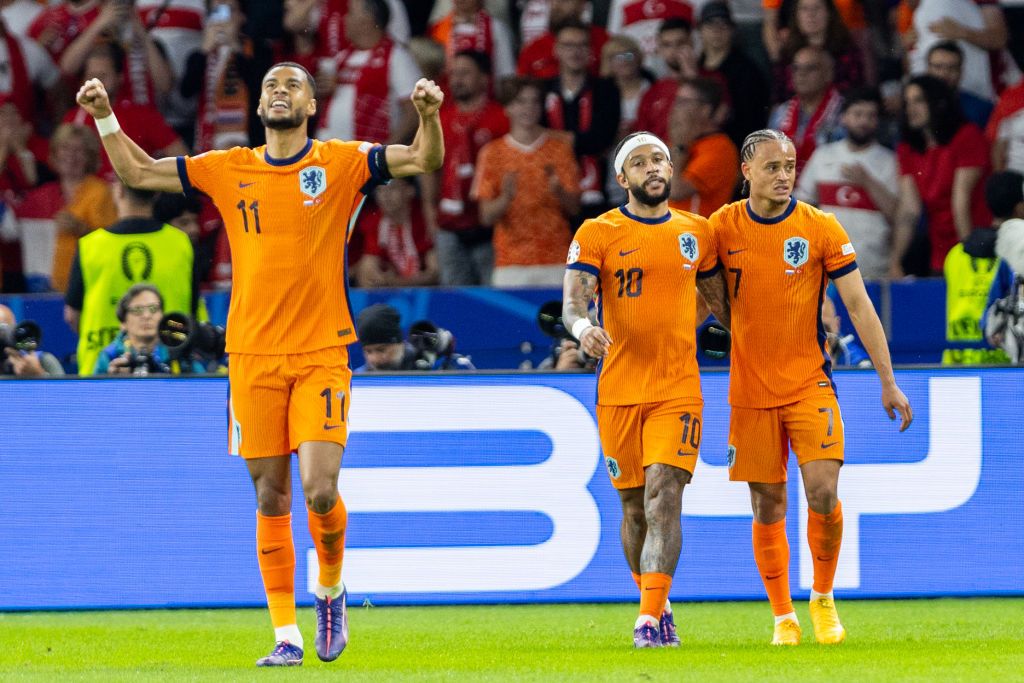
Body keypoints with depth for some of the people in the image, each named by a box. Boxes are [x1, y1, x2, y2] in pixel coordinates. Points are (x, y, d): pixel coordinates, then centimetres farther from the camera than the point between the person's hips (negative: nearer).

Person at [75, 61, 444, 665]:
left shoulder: (342, 163, 2)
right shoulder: (229, 171, 10)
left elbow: (425, 160, -6)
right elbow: (139, 172, 17)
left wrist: (429, 115, -25)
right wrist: (104, 115, 6)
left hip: (321, 354, -2)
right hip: (253, 355, 2)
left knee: (320, 489, -14)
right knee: (272, 498, 2)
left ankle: (331, 589, 15)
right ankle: (286, 634, 9)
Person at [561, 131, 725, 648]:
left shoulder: (696, 232, 9)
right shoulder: (597, 233, 0)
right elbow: (573, 299, -13)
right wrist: (582, 326, -32)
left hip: (678, 390, 0)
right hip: (619, 389, 0)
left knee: (663, 497, -15)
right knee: (634, 507, 8)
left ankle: (650, 620, -22)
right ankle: (657, 606, 26)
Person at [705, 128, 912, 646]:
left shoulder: (821, 228, -5)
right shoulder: (723, 227, -1)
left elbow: (859, 306, -4)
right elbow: (709, 293, 16)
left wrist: (888, 382, -6)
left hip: (810, 384, -1)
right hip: (750, 390, 1)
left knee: (822, 492, -15)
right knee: (767, 508, 3)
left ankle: (823, 596, 7)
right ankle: (783, 617, 15)